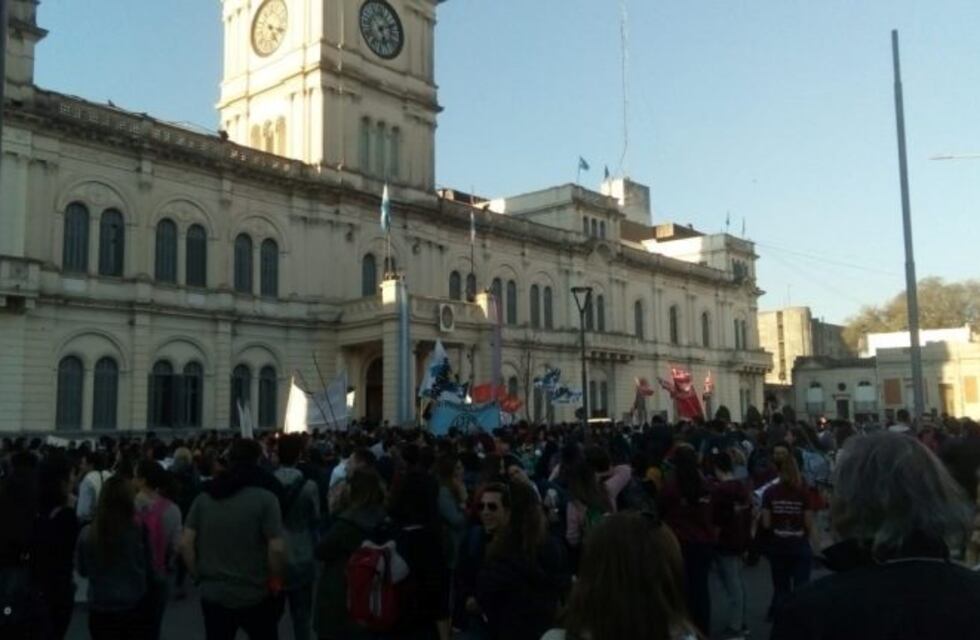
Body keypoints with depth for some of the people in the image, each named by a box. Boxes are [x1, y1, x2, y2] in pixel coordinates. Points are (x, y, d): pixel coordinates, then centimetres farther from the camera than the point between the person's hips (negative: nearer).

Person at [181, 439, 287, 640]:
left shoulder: (205, 497, 1)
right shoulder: (265, 497, -13)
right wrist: (275, 581, -4)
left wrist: (198, 575, 9)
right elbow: (276, 548, -19)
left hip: (213, 594, 4)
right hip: (255, 595, -3)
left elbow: (185, 544, -2)